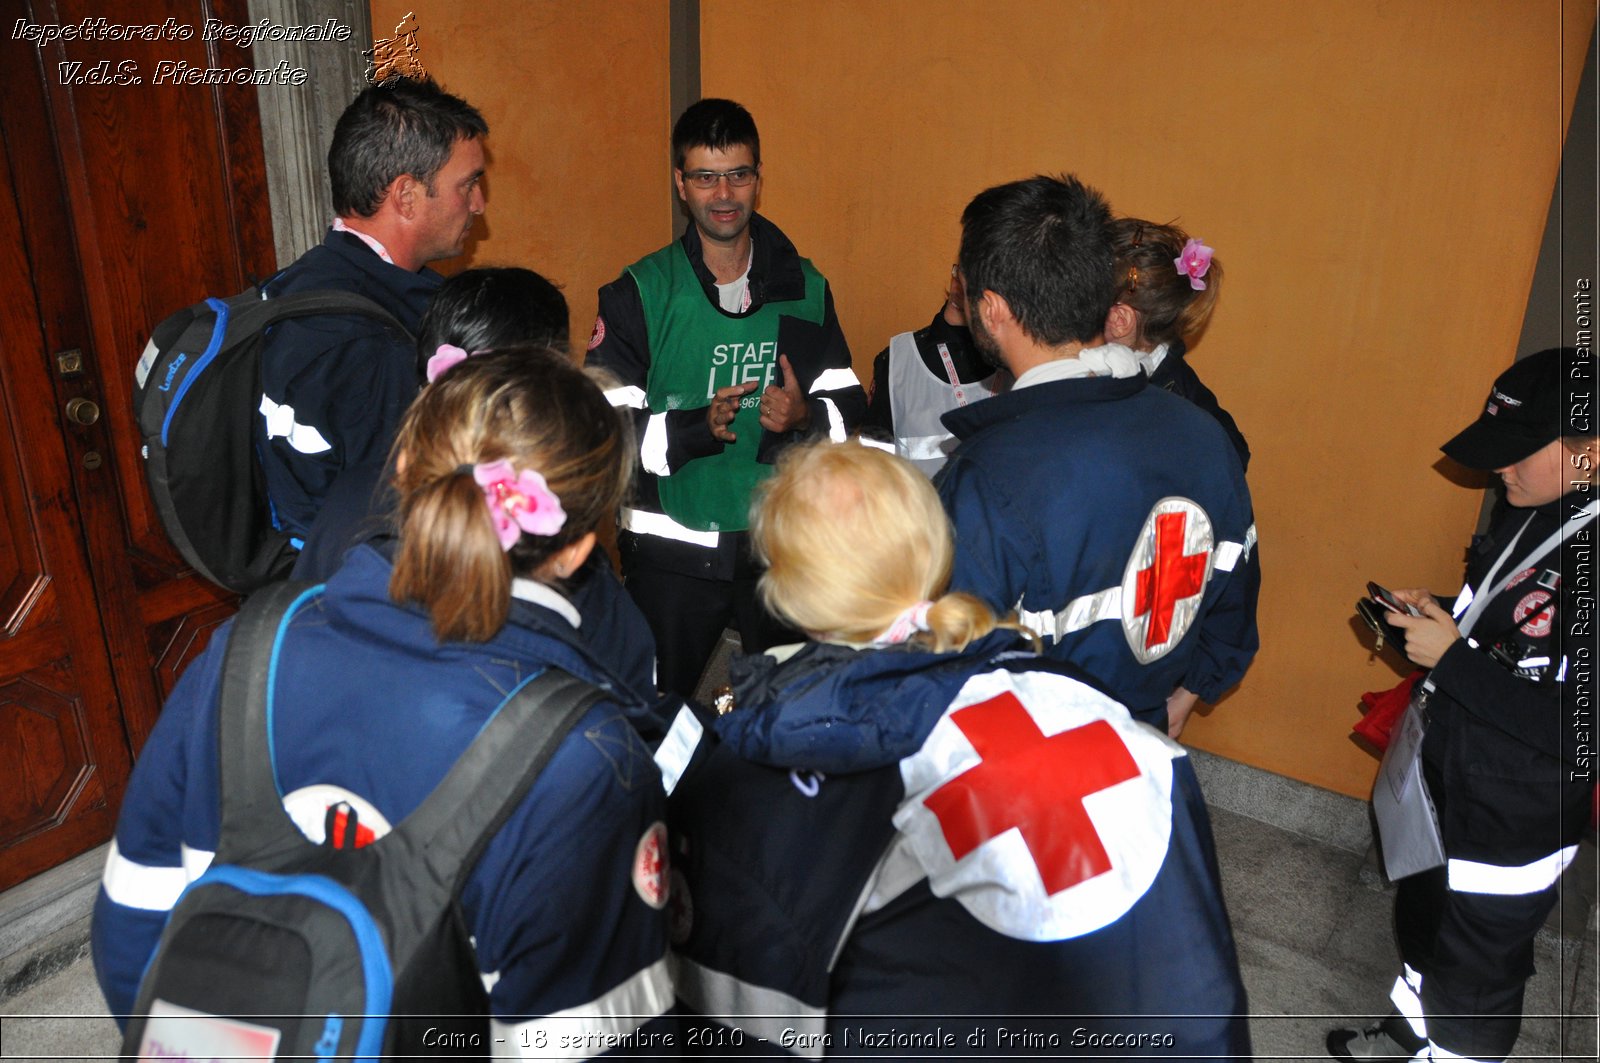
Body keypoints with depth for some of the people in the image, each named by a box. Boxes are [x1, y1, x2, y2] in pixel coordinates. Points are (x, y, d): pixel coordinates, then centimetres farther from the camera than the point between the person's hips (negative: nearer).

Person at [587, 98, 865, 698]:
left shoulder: (805, 288, 7)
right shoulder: (639, 293, -4)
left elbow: (849, 404, 8)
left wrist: (806, 416, -14)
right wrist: (697, 427, -26)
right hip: (672, 549, -2)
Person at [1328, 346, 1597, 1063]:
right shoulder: (1532, 511, -1)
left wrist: (1451, 658, -27)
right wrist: (1436, 614, -4)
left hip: (1514, 831, -9)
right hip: (1443, 789, 9)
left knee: (1474, 977, 14)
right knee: (1425, 925, 30)